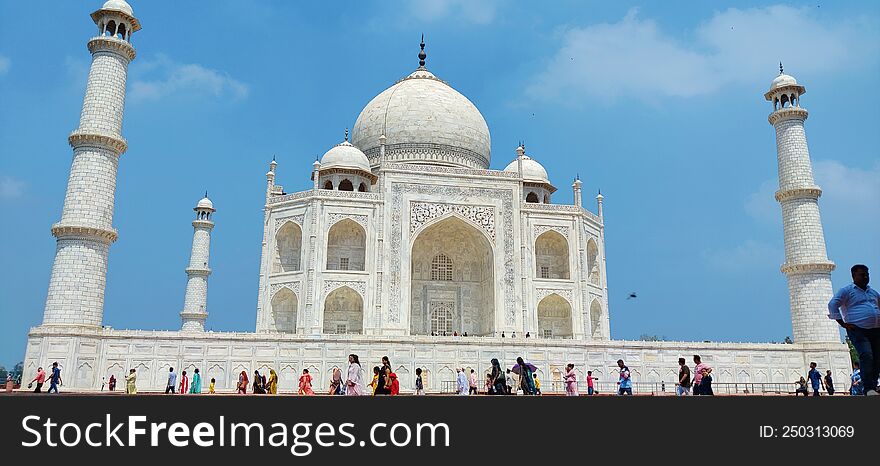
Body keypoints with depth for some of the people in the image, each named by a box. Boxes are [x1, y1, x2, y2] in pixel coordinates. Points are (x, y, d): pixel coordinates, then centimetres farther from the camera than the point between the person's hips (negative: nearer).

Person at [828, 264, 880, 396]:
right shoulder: (846, 290, 2)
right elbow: (832, 305, -8)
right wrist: (843, 323, -12)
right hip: (858, 330, -6)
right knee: (866, 356, -19)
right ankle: (868, 389, -19)